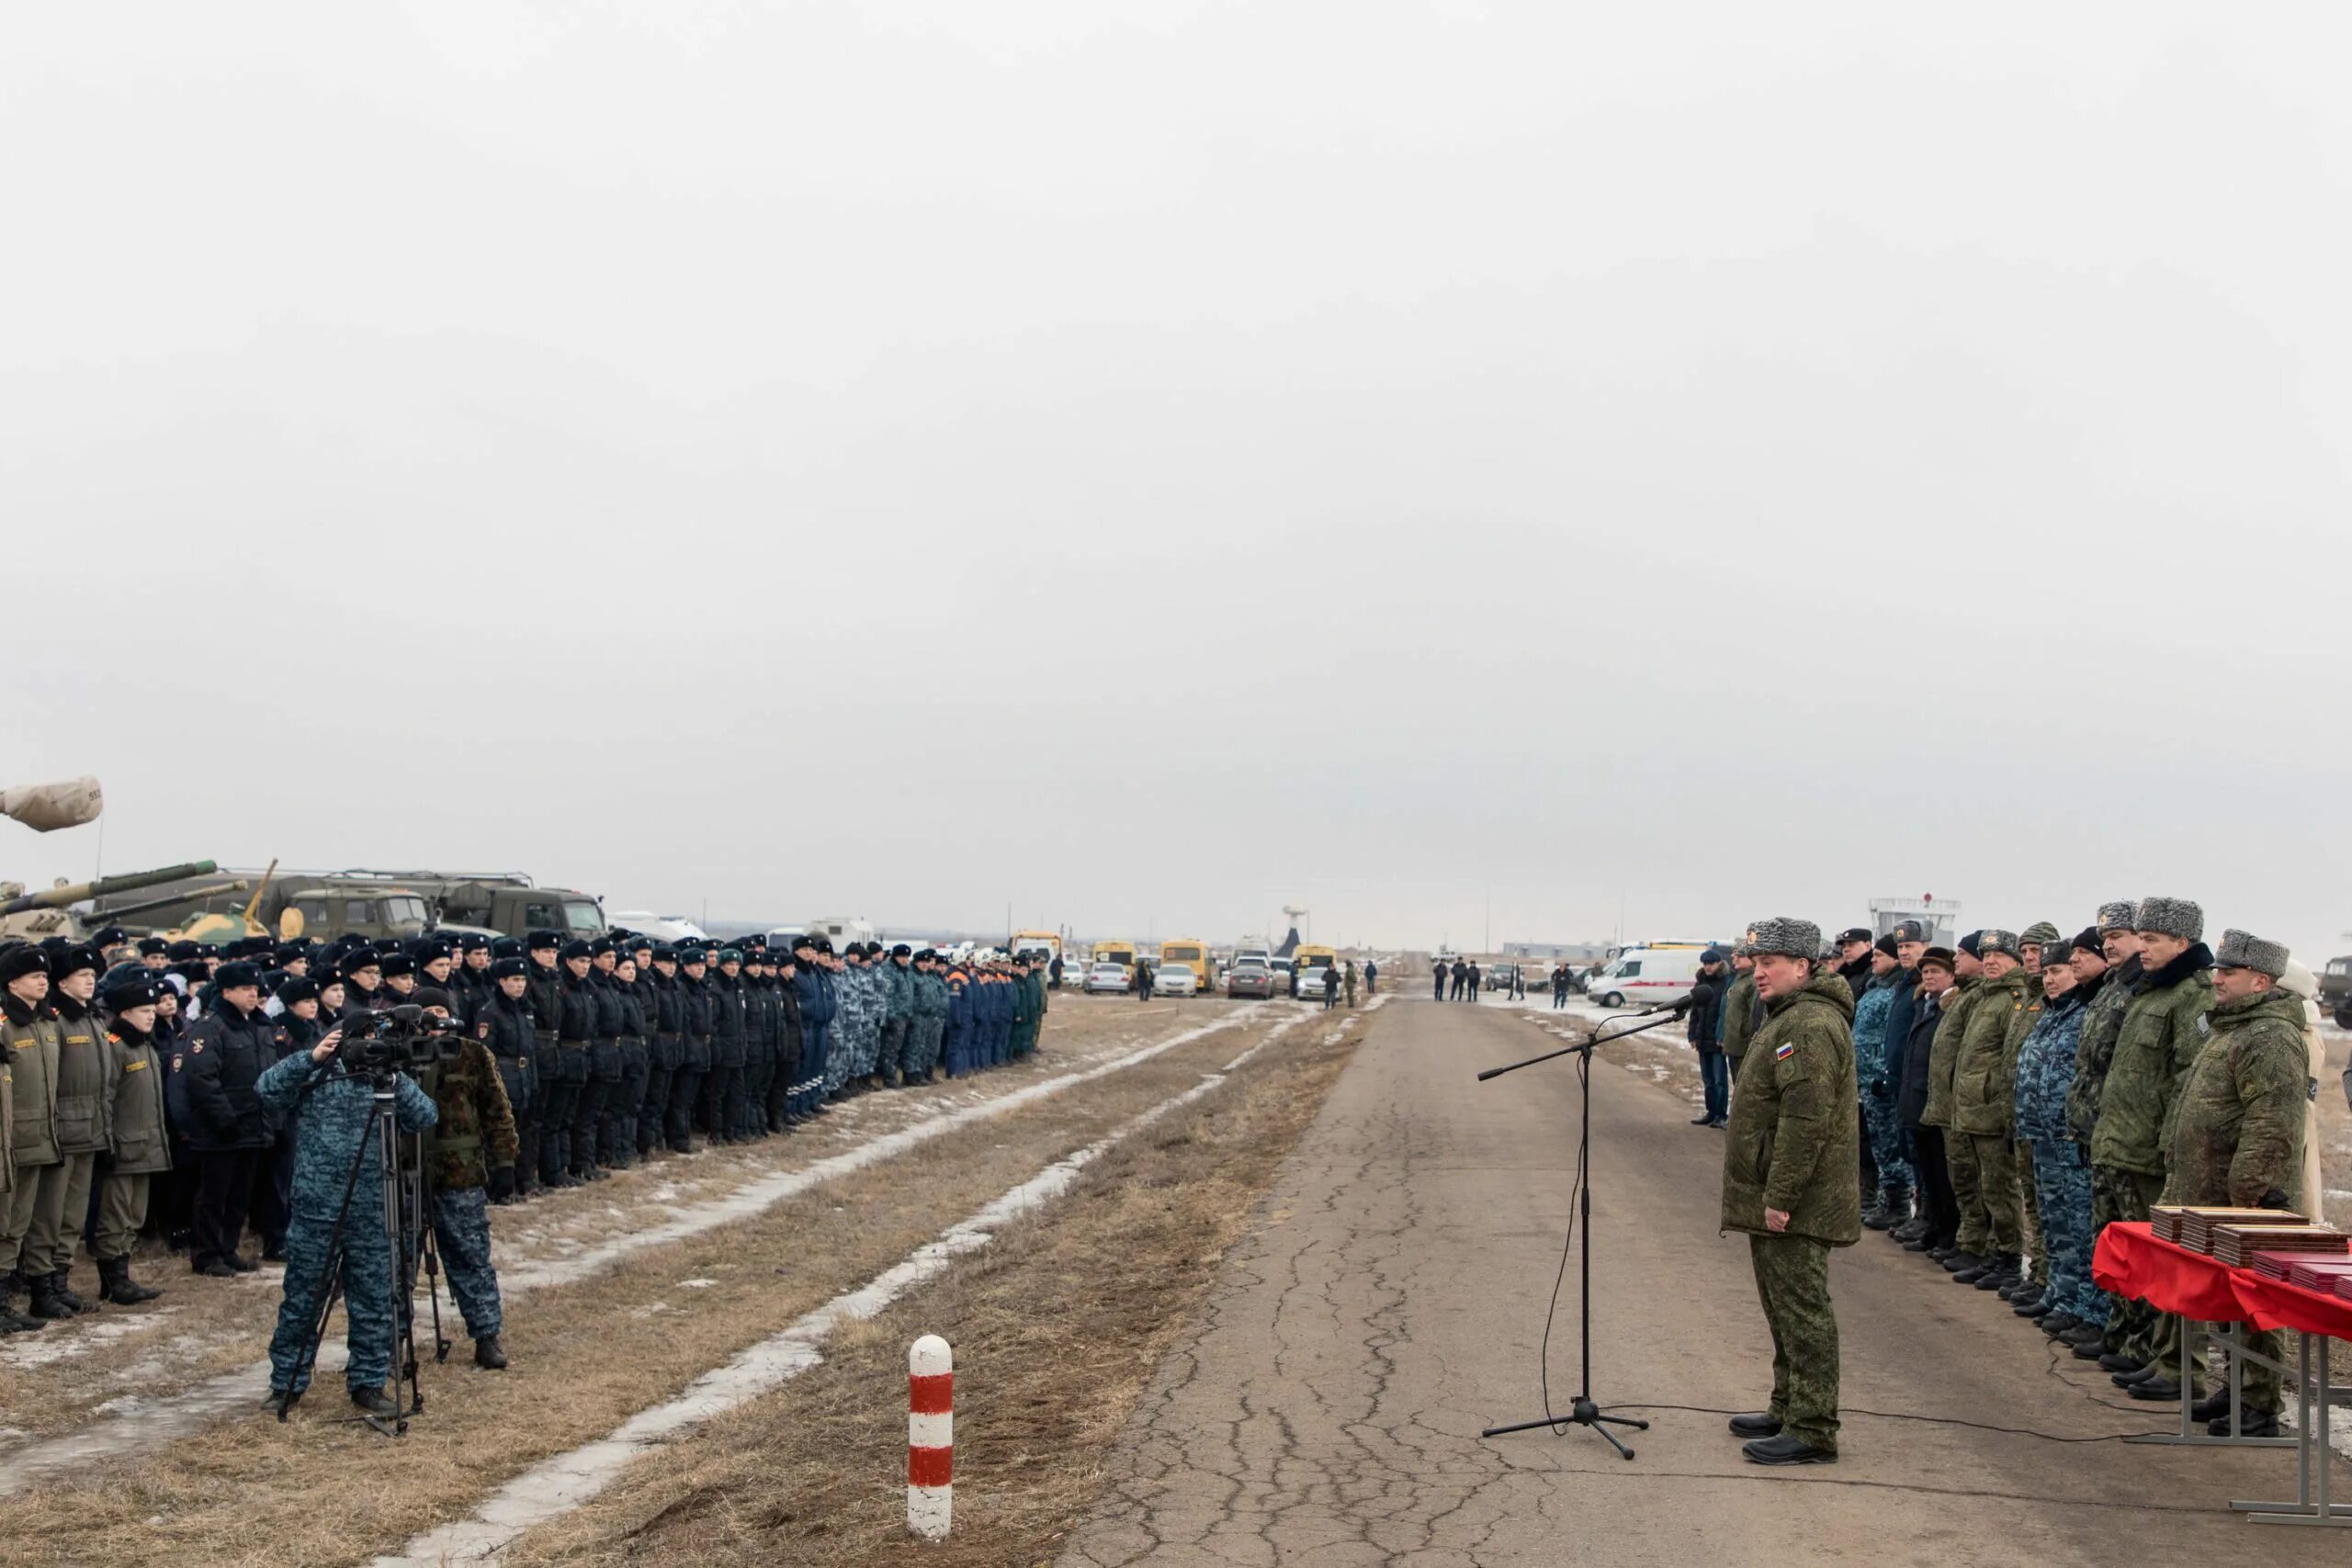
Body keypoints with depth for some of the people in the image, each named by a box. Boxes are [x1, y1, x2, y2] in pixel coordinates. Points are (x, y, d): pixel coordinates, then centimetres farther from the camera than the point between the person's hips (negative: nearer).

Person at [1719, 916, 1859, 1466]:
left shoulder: (1812, 1026, -19)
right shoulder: (1790, 1018, 18)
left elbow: (1806, 1120, -25)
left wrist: (1780, 1197, -24)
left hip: (1795, 1205, -11)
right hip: (1774, 1198, 11)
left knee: (1802, 1311, -6)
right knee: (1785, 1308, 19)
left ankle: (1812, 1431, -1)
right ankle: (1788, 1409, 30)